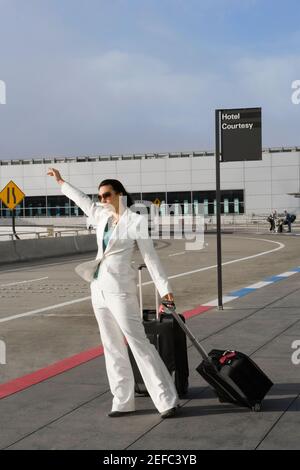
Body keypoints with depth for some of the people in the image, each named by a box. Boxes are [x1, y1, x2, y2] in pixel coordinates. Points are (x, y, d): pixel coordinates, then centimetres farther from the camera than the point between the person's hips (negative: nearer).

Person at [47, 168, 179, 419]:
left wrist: (165, 288, -9)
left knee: (139, 344, -9)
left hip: (120, 289, -7)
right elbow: (84, 200, 28)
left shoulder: (136, 221, -8)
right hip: (99, 288, 7)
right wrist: (61, 182, 39)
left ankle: (168, 399, -5)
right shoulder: (102, 216, 9)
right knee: (112, 347, 8)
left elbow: (151, 257, -7)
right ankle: (123, 401, 14)